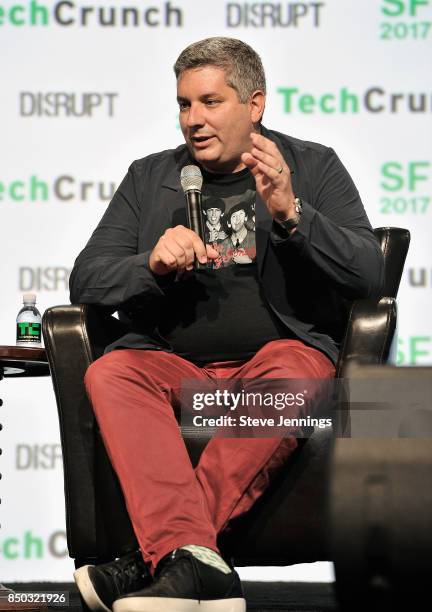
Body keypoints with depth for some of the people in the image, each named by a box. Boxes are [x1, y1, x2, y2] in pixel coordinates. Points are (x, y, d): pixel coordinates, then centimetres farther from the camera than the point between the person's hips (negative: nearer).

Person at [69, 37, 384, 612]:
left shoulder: (314, 167, 10)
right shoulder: (149, 177, 16)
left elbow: (368, 273, -2)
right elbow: (85, 280, 9)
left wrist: (290, 213, -17)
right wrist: (153, 264, -12)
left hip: (278, 350, -2)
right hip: (172, 363, 2)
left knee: (290, 372, -36)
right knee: (110, 374, -30)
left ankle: (158, 554, -40)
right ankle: (194, 563, -46)